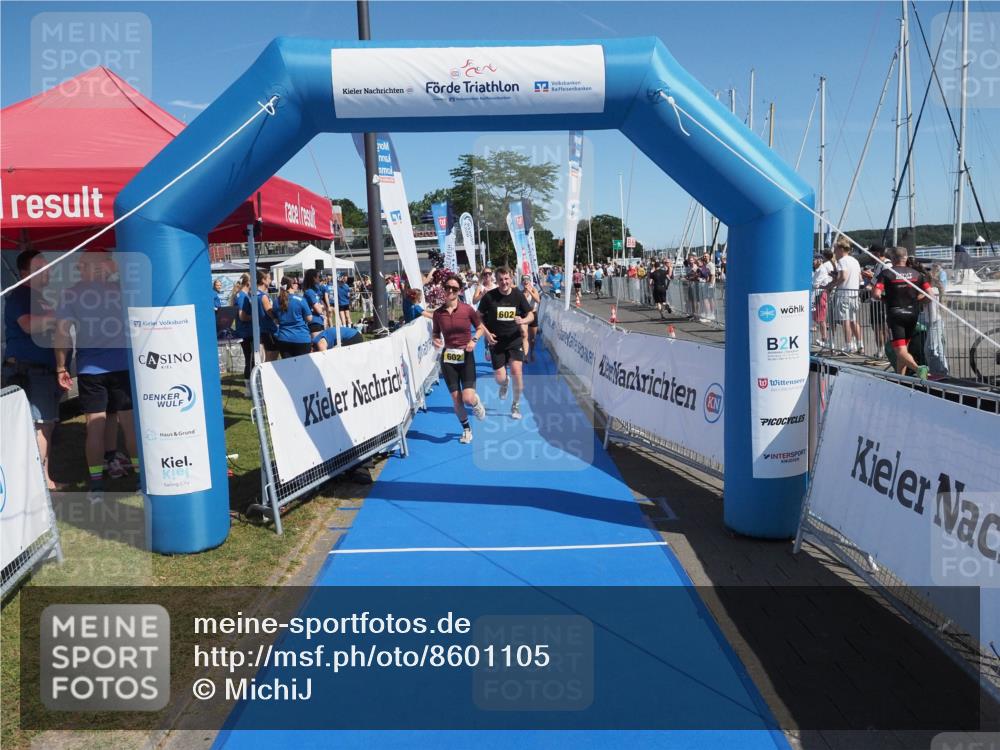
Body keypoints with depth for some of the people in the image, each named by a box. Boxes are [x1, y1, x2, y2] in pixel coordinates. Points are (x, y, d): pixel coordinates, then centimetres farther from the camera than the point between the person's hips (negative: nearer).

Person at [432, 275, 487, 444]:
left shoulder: (468, 309, -6)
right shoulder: (438, 313, -1)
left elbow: (481, 328, 5)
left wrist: (474, 340, -13)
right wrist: (436, 340, -10)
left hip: (466, 357, -2)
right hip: (448, 358, 2)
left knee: (468, 399, -14)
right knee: (456, 399, 4)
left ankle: (477, 402, 25)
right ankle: (466, 430, 27)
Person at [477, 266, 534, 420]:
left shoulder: (518, 295, -5)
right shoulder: (489, 296, -10)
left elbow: (531, 315, 3)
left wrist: (523, 320, -20)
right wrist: (486, 333, -12)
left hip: (515, 339, 1)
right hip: (496, 341, 0)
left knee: (516, 370, -16)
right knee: (500, 378, -4)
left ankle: (516, 405, 8)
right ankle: (504, 384, 39)